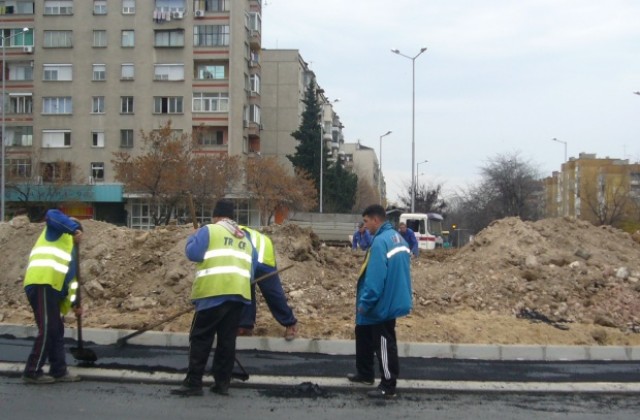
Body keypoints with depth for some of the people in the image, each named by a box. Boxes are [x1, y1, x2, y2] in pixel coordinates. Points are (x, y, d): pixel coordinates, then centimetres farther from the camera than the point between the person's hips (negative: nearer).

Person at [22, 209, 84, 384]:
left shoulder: (70, 250, 32)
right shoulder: (59, 232, 11)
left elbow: (69, 277, 27)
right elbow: (52, 215, -13)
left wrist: (73, 303, 19)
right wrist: (74, 228, -15)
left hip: (51, 288, 10)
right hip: (42, 283, -10)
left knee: (56, 330, 12)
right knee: (47, 330, -9)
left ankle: (59, 371, 17)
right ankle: (32, 372, -4)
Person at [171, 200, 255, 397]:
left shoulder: (209, 230, 3)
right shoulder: (246, 239, 21)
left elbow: (193, 253, -5)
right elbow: (251, 270, 22)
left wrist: (192, 238, 14)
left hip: (214, 292, -5)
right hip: (239, 293, 5)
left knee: (200, 338, -1)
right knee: (227, 340, 10)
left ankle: (193, 383, -3)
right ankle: (222, 383, 11)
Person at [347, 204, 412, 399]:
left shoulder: (380, 241, -22)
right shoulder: (398, 238, 8)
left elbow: (375, 278, -25)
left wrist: (365, 303, -17)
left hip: (383, 304, -10)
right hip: (392, 300, 10)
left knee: (384, 345, 1)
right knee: (364, 334, 23)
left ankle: (388, 387, 11)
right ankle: (365, 373, 36)